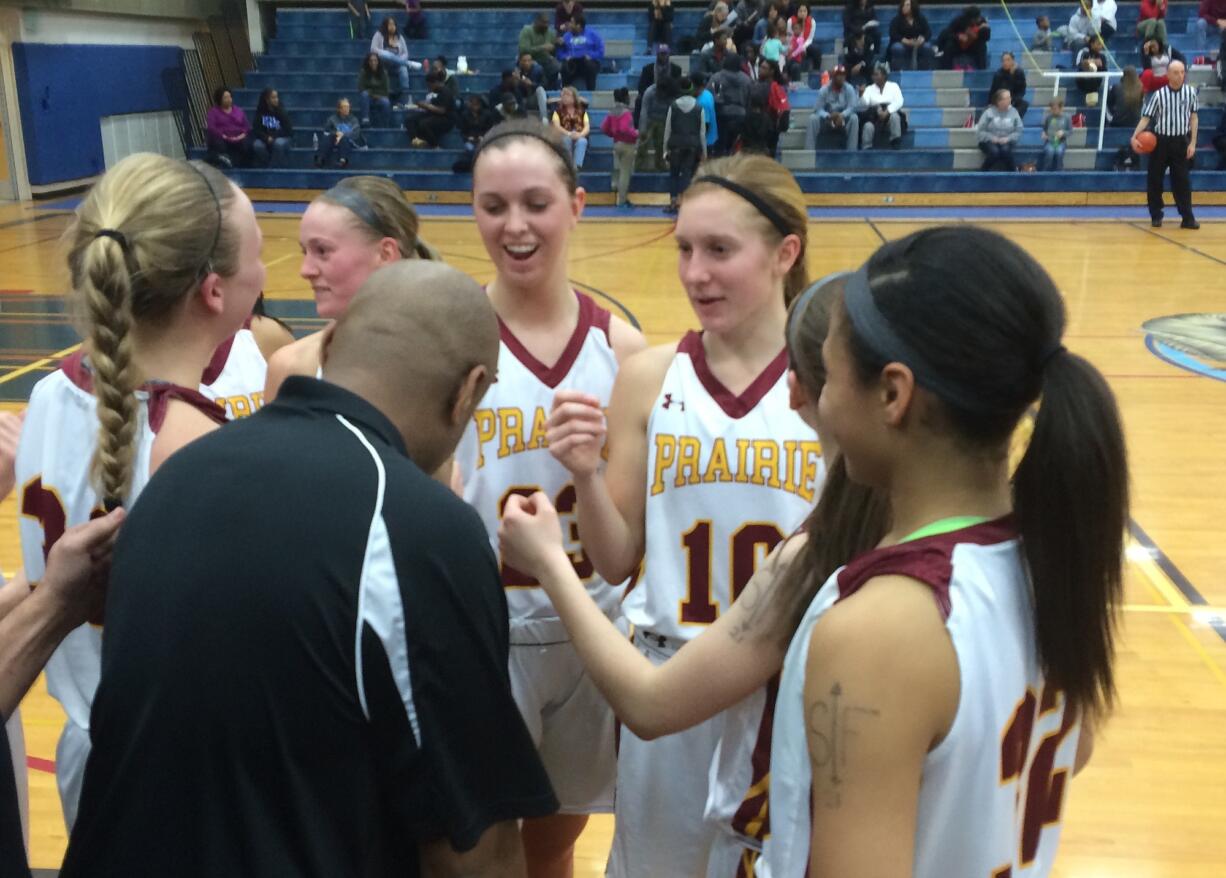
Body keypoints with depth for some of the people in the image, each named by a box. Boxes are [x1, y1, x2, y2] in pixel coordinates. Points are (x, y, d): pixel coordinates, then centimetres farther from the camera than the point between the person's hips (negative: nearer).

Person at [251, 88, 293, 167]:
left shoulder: (281, 111, -10)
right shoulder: (260, 112, -5)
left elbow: (288, 130, -12)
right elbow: (256, 130, -6)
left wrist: (273, 137, -19)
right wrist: (267, 138, -23)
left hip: (282, 138, -2)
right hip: (265, 139, 2)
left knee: (279, 143, -37)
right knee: (257, 145, -31)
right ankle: (266, 166, -12)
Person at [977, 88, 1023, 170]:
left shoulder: (1013, 112, 1)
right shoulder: (989, 112, -6)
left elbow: (1018, 131, 2)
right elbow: (980, 131, -5)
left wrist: (1008, 138, -14)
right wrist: (992, 138, -17)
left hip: (1006, 142, 2)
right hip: (989, 142, -2)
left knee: (1005, 150, -33)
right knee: (994, 151, -34)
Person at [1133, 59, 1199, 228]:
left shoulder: (1190, 92, -1)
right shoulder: (1159, 94, -7)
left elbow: (1194, 118, 5)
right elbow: (1146, 117, -5)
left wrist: (1192, 142, 0)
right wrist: (1134, 137, -20)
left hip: (1181, 141, 1)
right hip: (1160, 141, -1)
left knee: (1182, 180, 2)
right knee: (1154, 180, 4)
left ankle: (1187, 218, 4)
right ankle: (1156, 216, 16)